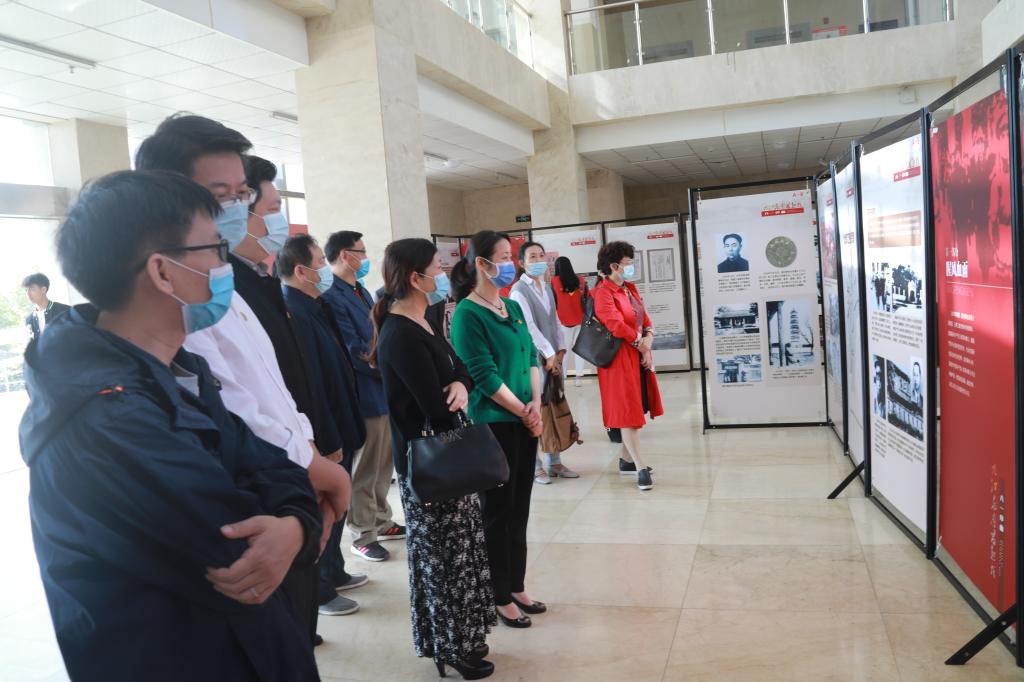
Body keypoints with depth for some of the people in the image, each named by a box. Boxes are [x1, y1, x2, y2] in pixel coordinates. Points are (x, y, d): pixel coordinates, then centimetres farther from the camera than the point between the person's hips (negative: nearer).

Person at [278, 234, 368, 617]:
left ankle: (332, 571, 39)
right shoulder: (293, 314, -24)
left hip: (336, 427, 10)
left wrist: (343, 429, 15)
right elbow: (307, 384, -27)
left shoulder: (314, 306, 9)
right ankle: (318, 591, 22)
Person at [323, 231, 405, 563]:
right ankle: (363, 536, 18)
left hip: (384, 388, 9)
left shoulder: (361, 290, 13)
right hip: (365, 394, -9)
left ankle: (381, 522, 33)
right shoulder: (332, 296, -18)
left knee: (384, 464, 18)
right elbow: (354, 351, -22)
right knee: (364, 470, 4)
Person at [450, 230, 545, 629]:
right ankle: (500, 599, 17)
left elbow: (531, 357, 10)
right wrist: (523, 411, -10)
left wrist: (536, 403, -5)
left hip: (525, 421, 7)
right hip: (492, 424, -7)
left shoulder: (513, 308, 10)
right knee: (497, 511, 4)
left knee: (519, 509, 15)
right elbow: (484, 375, -16)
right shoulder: (467, 314, -13)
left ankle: (516, 588, 29)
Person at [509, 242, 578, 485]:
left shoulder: (547, 287, 14)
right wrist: (549, 354, -15)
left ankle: (554, 462, 20)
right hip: (533, 359, -7)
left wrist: (560, 350, 3)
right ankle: (535, 467, 6)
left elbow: (555, 320, 14)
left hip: (553, 357, 7)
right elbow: (529, 326, -15)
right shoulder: (519, 290, -9)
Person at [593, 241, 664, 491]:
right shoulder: (603, 293, -15)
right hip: (619, 359, -9)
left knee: (635, 409, 14)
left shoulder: (630, 288, 13)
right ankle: (640, 468, -1)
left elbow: (644, 319, 13)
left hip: (639, 357, 9)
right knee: (628, 412, -4)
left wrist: (648, 338, -7)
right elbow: (617, 327, -23)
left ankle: (626, 460, 26)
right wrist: (640, 343, -12)